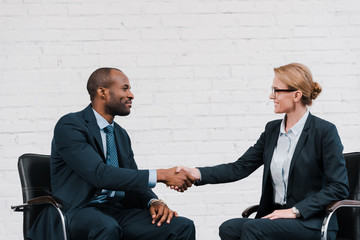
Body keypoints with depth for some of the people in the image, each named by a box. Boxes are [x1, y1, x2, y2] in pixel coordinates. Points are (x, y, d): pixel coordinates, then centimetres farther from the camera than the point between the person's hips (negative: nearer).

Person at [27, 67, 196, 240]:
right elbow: (100, 175, -20)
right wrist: (161, 175, -20)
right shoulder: (69, 126, -8)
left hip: (118, 211, 7)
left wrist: (154, 201, -7)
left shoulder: (121, 134, 19)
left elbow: (134, 183, 18)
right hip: (78, 212, -6)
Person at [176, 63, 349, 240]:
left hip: (312, 224, -6)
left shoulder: (324, 131, -6)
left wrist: (295, 211, -16)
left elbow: (339, 187, -10)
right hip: (276, 217, 6)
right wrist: (197, 174, -6)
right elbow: (240, 167, 8)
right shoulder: (272, 129, 13)